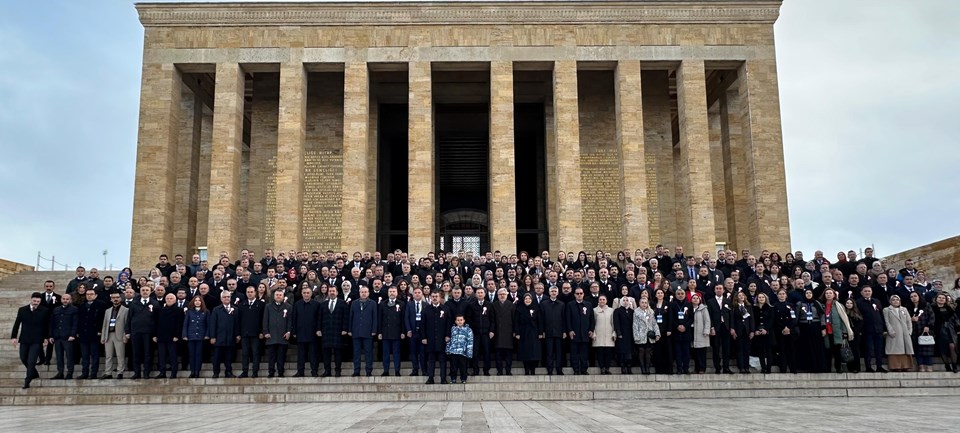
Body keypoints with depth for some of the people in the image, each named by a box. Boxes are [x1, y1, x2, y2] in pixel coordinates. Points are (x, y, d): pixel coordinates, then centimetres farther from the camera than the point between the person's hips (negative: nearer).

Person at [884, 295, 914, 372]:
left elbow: (909, 321, 13)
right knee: (895, 351, -6)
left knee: (906, 350, 3)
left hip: (905, 334, 4)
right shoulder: (886, 310, 6)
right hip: (894, 334, -4)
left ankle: (906, 366, 7)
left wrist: (909, 331, 1)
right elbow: (887, 322, -2)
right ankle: (895, 367, -6)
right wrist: (891, 331, -13)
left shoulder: (904, 309, 18)